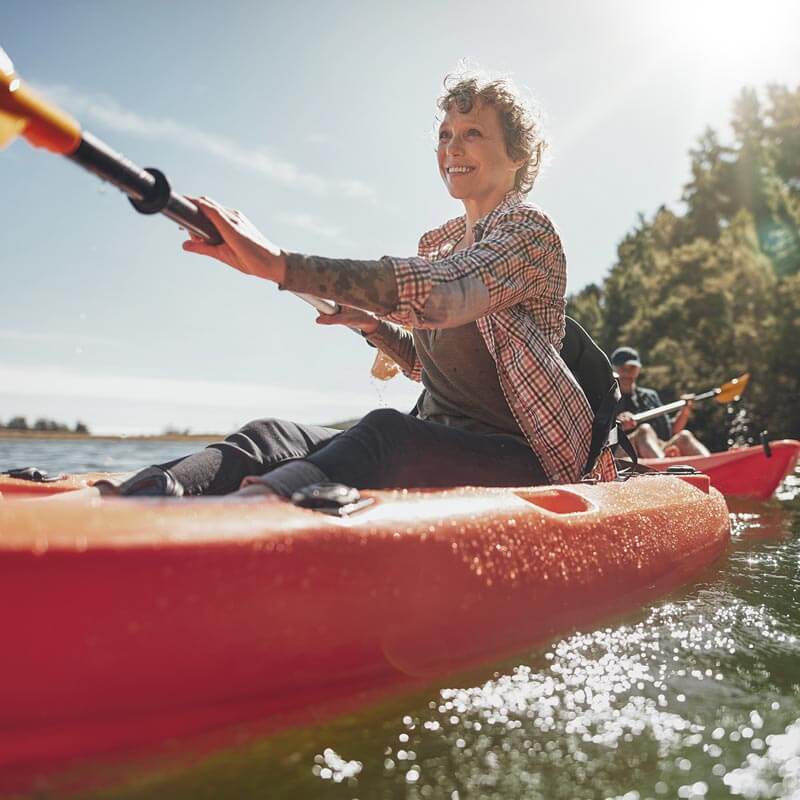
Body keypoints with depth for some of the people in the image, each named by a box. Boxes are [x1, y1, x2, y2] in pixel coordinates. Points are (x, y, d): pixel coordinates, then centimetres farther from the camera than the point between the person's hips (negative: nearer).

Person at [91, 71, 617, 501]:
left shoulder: (530, 230, -7)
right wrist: (371, 322, 9)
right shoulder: (437, 243, 17)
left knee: (386, 432, -38)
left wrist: (280, 264, -37)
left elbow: (444, 294, -30)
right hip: (439, 448, 6)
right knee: (276, 437, -17)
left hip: (522, 461, -6)